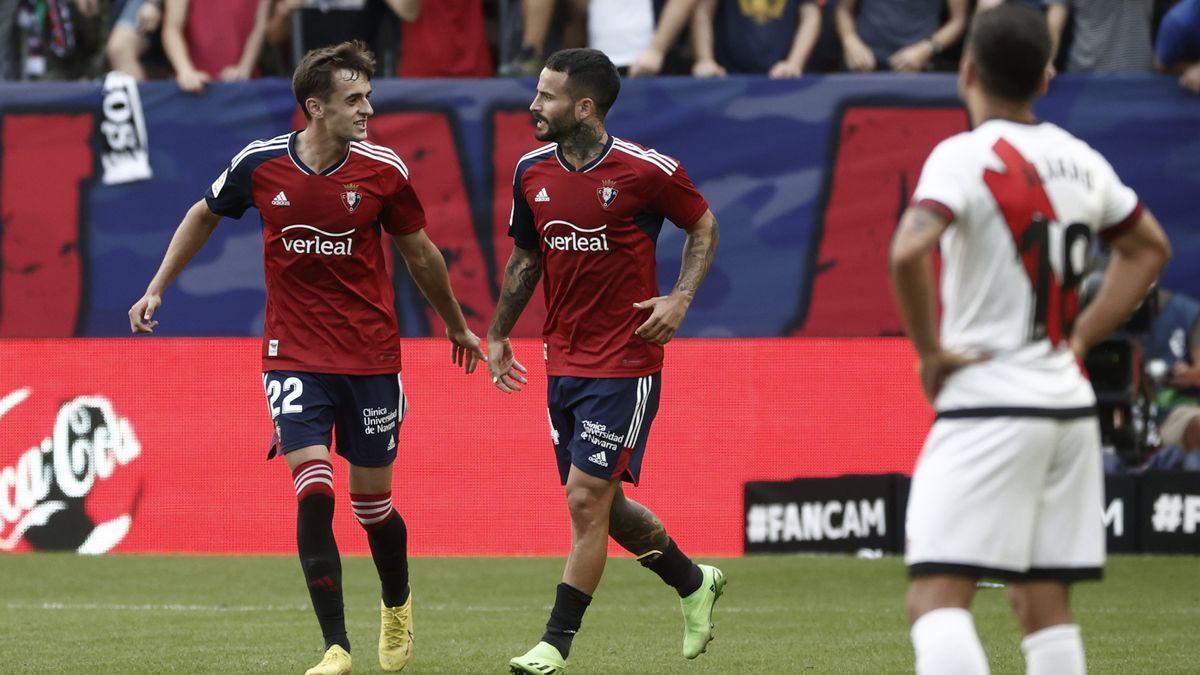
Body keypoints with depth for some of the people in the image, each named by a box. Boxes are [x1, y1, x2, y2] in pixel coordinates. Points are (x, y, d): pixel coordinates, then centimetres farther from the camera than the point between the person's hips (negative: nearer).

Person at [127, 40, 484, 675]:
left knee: (372, 503, 8)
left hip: (371, 359, 0)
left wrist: (456, 325, 20)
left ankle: (397, 604, 39)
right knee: (313, 493, -15)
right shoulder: (259, 164, -7)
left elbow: (419, 253, 9)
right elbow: (205, 215, 14)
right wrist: (157, 288, 13)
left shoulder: (382, 170, -8)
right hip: (293, 356, 0)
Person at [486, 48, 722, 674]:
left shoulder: (644, 169, -12)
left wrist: (680, 299, -10)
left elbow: (703, 225, 3)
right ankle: (694, 583, 36)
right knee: (602, 505, 12)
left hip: (626, 362, -6)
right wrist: (498, 334, 19)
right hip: (562, 361, 6)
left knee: (586, 499, -10)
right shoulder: (532, 171, 3)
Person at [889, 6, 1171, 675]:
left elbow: (909, 252, -28)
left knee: (937, 595, -11)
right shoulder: (1079, 160, 10)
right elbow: (1150, 248, 25)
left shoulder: (965, 157, -11)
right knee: (1045, 603, 11)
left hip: (989, 404, -7)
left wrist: (930, 351, -14)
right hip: (1069, 401, 7)